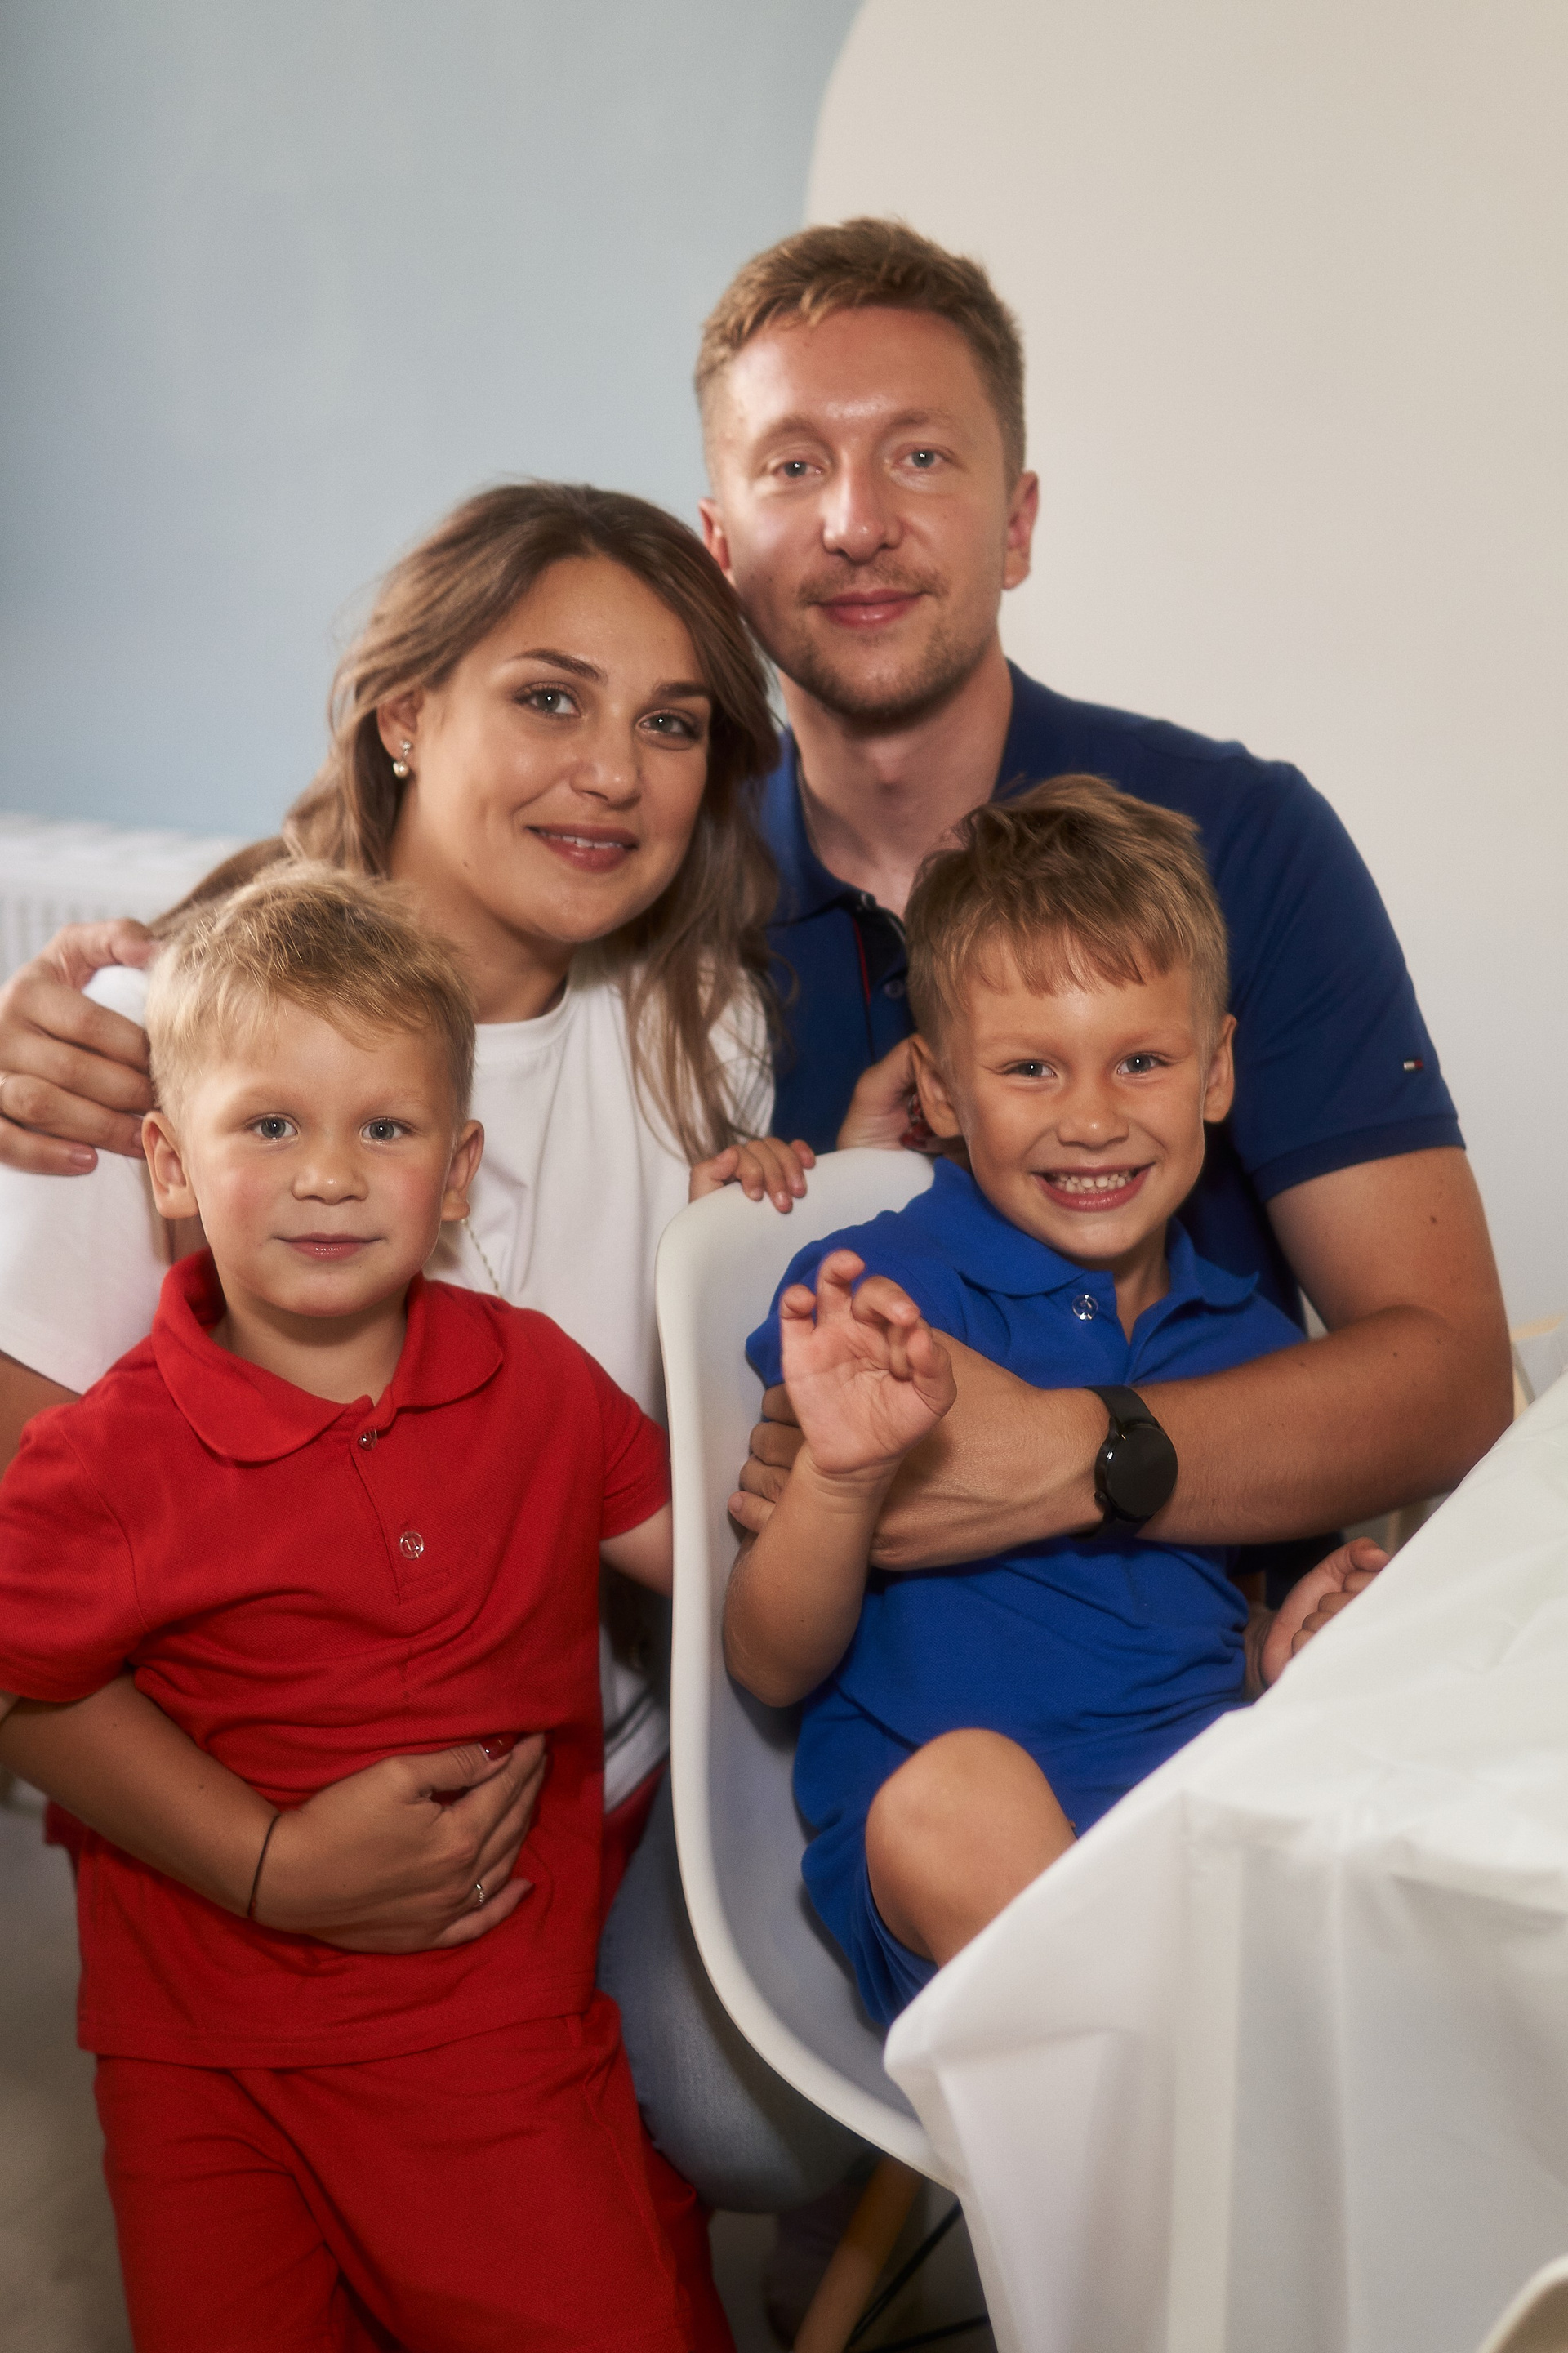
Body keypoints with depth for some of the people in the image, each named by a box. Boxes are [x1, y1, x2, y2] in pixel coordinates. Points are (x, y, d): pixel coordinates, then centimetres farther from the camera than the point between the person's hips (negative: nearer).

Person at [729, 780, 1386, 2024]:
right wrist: (840, 1473, -21)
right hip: (941, 1873, -4)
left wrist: (1279, 1647, 6)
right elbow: (772, 1666, -3)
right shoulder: (868, 1296, -1)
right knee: (958, 1784, -37)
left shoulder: (1249, 1337, 15)